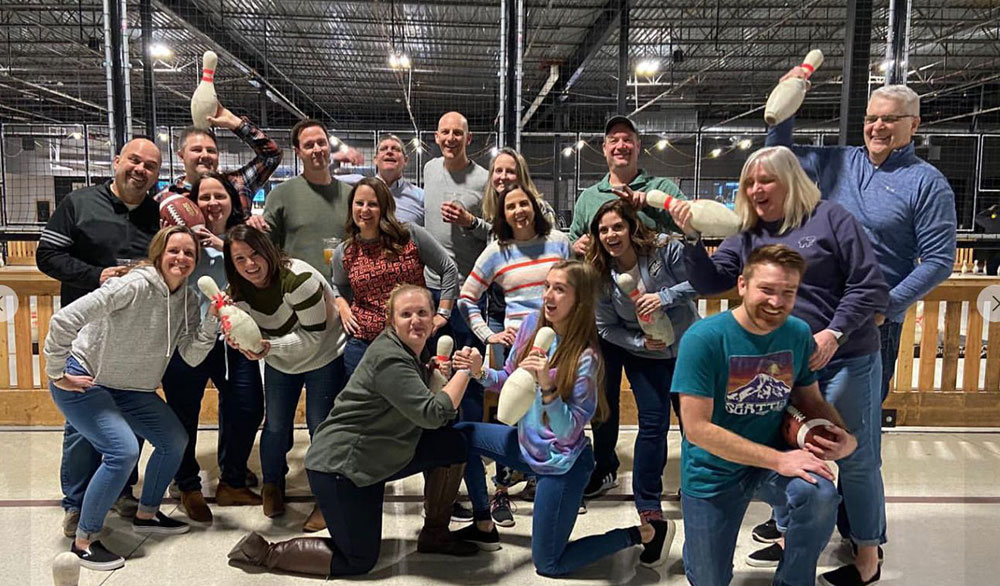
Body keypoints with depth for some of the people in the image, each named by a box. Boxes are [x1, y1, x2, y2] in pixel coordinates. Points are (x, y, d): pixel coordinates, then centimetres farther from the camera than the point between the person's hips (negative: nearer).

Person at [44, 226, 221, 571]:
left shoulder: (187, 301, -4)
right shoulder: (136, 286, -27)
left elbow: (192, 357, -9)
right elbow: (64, 320, -29)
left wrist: (212, 319, -22)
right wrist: (57, 374, -22)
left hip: (128, 387, 8)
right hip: (84, 381, -8)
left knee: (174, 442, 9)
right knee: (123, 452, -20)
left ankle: (146, 514, 30)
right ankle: (84, 540, 0)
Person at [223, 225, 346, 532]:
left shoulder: (298, 279, -33)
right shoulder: (238, 291, -13)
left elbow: (313, 336, -29)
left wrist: (270, 347, -40)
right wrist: (245, 342, -29)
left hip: (323, 357, -5)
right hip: (279, 361, 6)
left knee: (320, 426, -4)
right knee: (275, 425, 9)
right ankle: (272, 486, 34)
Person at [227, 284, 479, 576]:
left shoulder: (414, 350, 5)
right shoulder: (389, 358, -24)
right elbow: (432, 415, -28)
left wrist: (434, 372, 0)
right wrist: (465, 371, -20)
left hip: (372, 459, 9)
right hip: (339, 466, -9)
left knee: (453, 445, 1)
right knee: (358, 561, -2)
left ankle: (435, 534, 17)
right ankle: (264, 552, 11)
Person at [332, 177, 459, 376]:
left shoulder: (411, 236, -3)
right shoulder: (343, 253, 5)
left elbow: (448, 269, 3)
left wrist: (442, 313, -1)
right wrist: (341, 306, 5)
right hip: (361, 343, 2)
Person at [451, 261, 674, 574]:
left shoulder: (585, 358, -26)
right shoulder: (532, 323, -8)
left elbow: (568, 431, -26)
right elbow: (509, 381, 5)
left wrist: (547, 385, -39)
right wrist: (480, 372, -15)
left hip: (561, 464, -7)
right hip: (527, 444, 7)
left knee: (549, 566, 4)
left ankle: (645, 533, 15)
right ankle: (484, 527, 24)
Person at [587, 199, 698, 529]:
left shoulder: (665, 249, -20)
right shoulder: (599, 276, -13)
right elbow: (606, 328, -7)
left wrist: (665, 297, -29)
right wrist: (641, 343, -20)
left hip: (686, 346, 0)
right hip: (643, 355, 0)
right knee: (653, 423, -6)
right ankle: (647, 504, 13)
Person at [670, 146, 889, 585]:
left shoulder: (830, 219, -7)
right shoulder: (746, 236, 7)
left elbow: (870, 285, -10)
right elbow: (709, 282, -1)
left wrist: (834, 334, -19)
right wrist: (691, 238, -14)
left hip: (844, 359, -5)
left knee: (856, 459, 6)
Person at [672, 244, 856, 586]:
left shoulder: (799, 334, -8)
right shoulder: (704, 338, -23)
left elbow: (811, 399, 6)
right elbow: (697, 429, -24)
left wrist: (845, 437, -16)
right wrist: (779, 459, -26)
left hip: (775, 460, 3)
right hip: (713, 471, -2)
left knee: (821, 495, -30)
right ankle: (700, 538, 45)